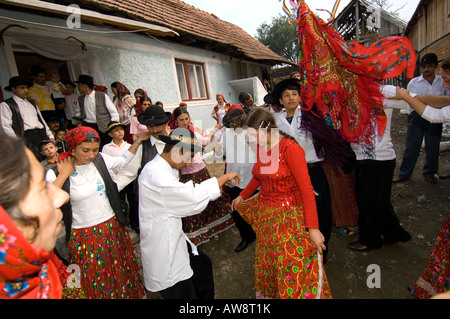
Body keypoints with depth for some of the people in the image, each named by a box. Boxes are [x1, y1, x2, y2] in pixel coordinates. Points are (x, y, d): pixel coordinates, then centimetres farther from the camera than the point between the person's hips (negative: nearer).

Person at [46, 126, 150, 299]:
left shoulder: (100, 159, -3)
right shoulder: (57, 172, -12)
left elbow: (122, 161, 14)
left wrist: (139, 141, 8)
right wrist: (64, 174, -22)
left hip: (113, 227, 4)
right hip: (84, 237, -3)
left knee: (121, 274, 21)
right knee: (94, 282, 14)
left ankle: (126, 294, 45)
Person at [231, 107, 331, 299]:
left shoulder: (291, 148, -18)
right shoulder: (260, 147, 3)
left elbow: (306, 189, -19)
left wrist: (313, 228, -19)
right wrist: (242, 196, 26)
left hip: (289, 217, -6)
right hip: (266, 215, 7)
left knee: (293, 272, 4)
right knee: (266, 267, 19)